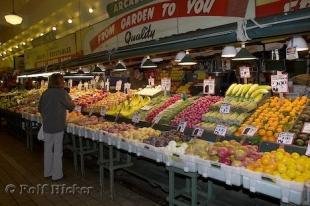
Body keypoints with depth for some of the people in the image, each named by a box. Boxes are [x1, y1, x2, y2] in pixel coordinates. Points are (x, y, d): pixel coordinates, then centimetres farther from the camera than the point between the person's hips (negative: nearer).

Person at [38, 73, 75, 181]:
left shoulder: (45, 93, 5)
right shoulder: (62, 92, -14)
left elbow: (40, 108, 12)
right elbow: (70, 105, -4)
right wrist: (72, 104, 16)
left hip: (46, 125, 6)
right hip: (57, 126, -6)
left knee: (48, 149, 16)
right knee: (57, 150, 5)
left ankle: (47, 172, 30)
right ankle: (57, 175, 14)